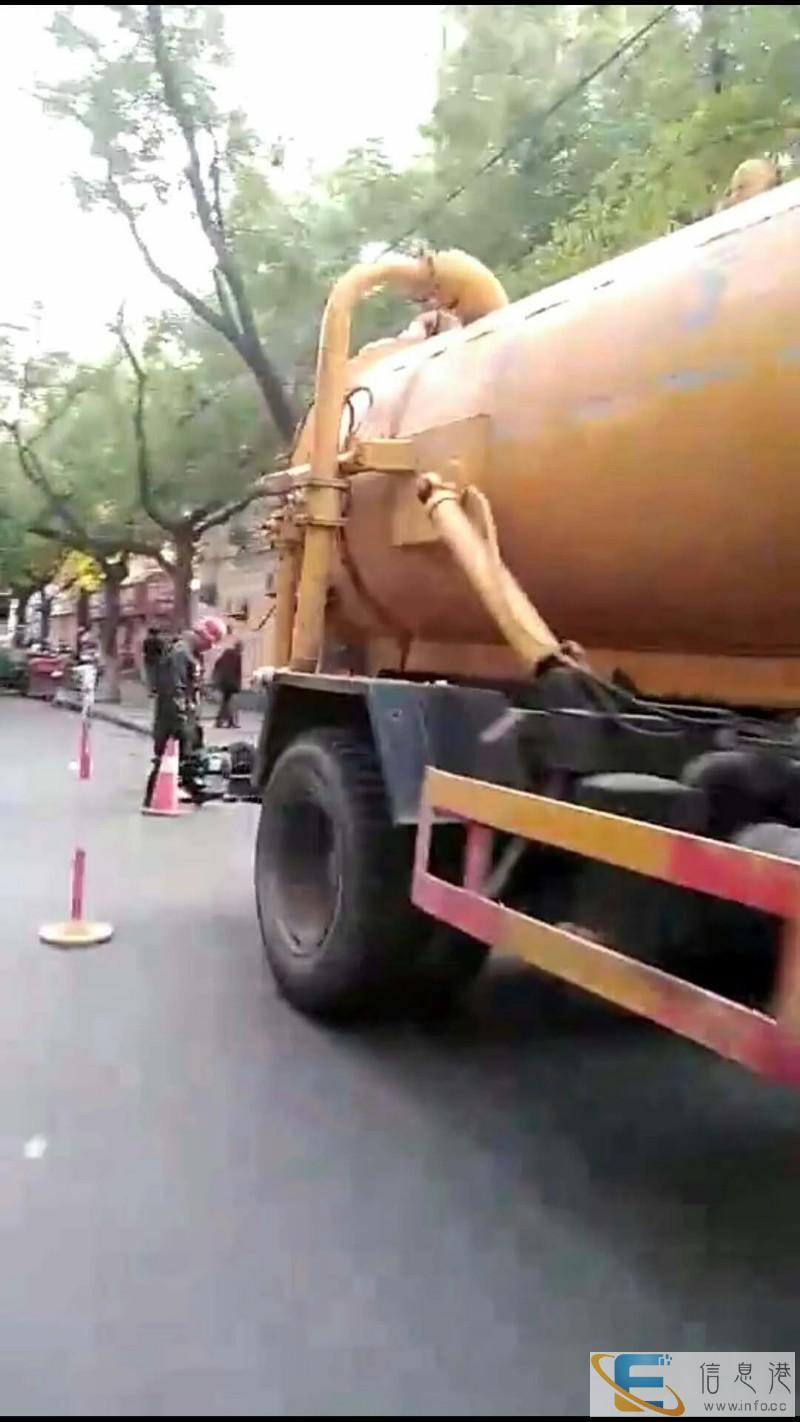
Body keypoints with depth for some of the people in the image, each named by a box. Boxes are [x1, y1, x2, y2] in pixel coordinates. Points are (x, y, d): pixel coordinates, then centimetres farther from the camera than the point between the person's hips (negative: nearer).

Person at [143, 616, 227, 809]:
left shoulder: (193, 653, 13)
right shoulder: (180, 652, -19)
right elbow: (174, 690, -24)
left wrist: (194, 716, 18)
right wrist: (179, 720, -24)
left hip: (187, 715, 10)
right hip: (173, 715, -10)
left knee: (190, 756, 18)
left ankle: (195, 790, 30)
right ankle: (152, 798, 3)